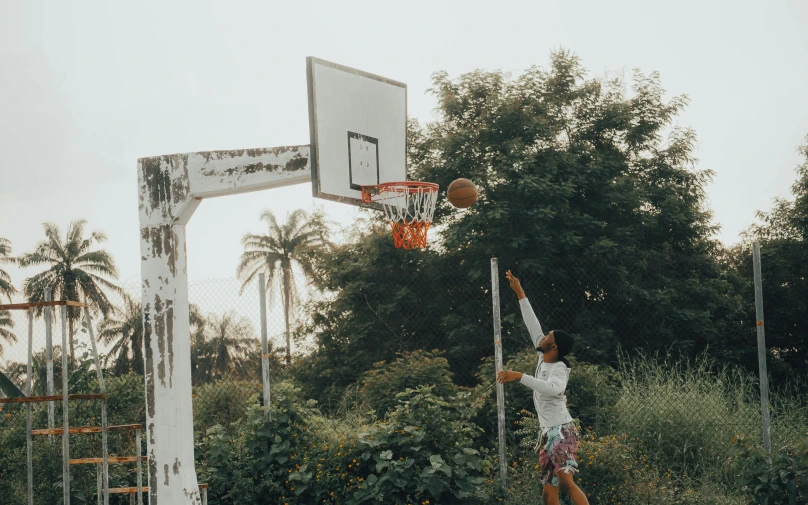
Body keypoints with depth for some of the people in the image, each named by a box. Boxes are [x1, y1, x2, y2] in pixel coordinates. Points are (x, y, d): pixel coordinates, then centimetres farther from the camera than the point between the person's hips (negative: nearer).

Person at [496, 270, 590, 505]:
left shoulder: (560, 368, -10)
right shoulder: (543, 360, 11)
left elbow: (553, 388, -34)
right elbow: (533, 324, 18)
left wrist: (519, 376, -35)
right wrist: (519, 292, 20)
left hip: (562, 432, -9)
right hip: (548, 433, 9)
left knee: (566, 481, -24)